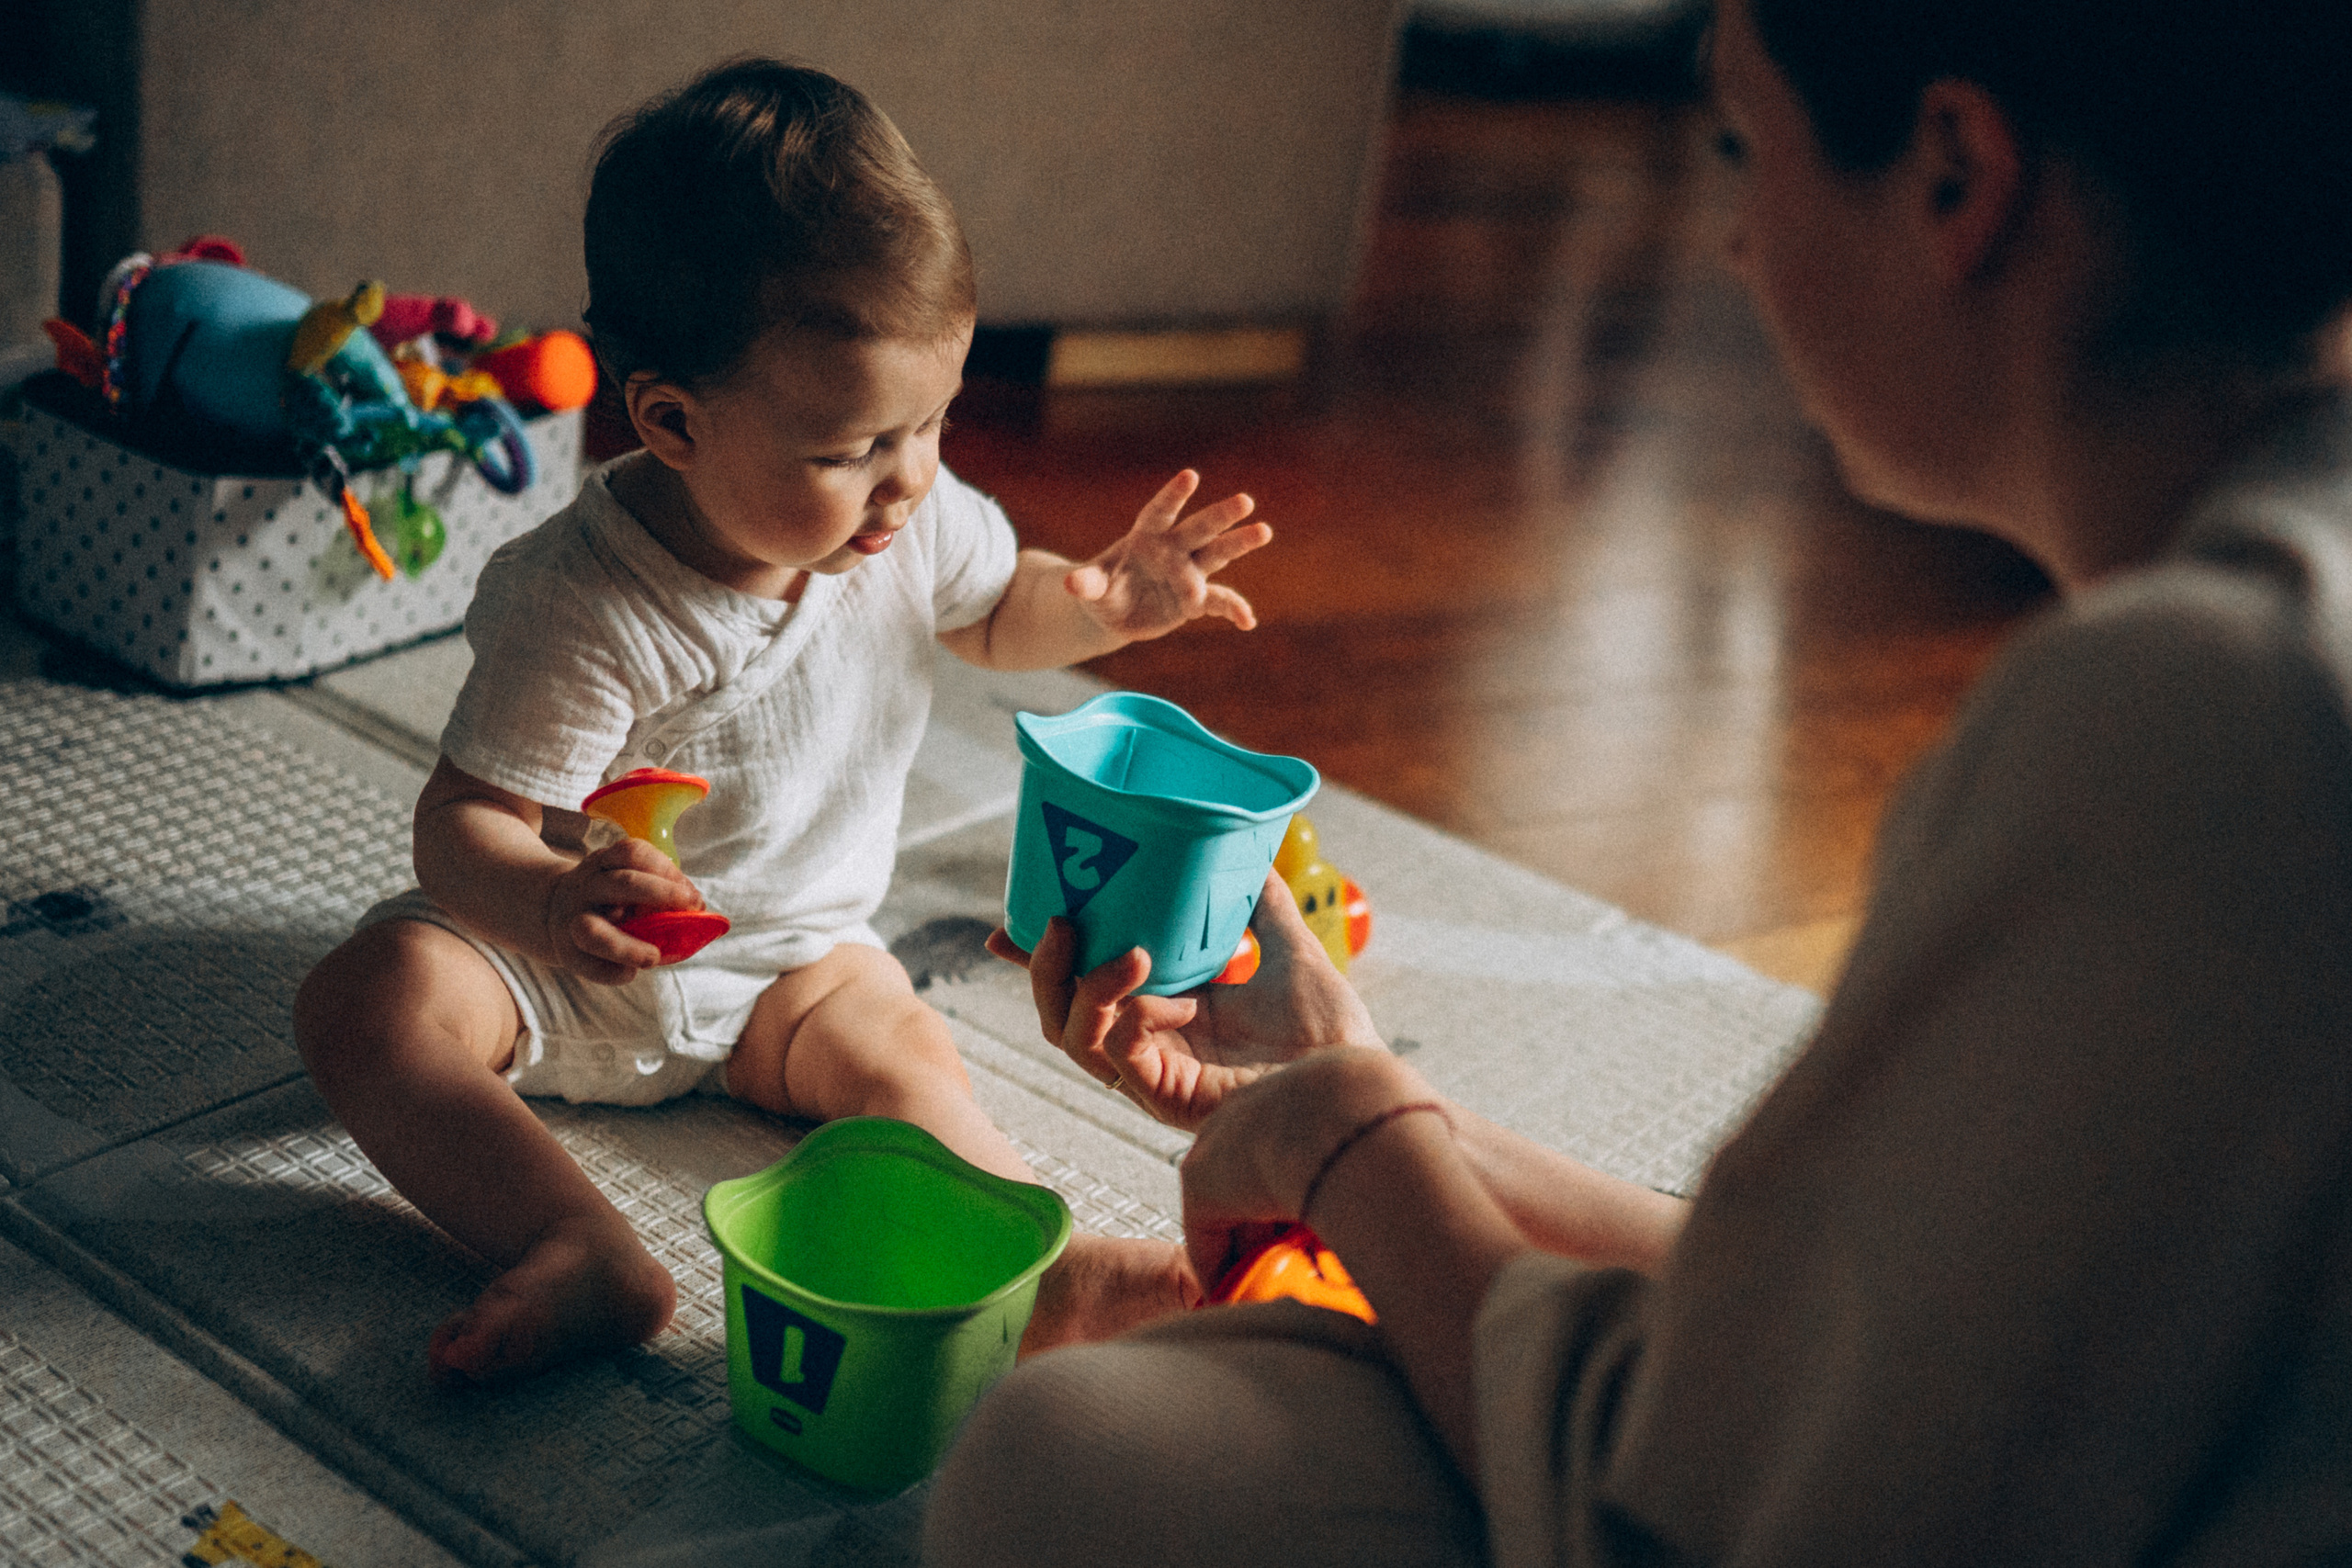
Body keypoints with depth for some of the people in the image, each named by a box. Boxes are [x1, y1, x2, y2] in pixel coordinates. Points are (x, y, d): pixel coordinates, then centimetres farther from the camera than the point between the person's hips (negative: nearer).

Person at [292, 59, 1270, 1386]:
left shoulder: (917, 521, -12)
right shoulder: (581, 607, -31)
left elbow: (996, 617, 11)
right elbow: (465, 821, -29)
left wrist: (1102, 602, -11)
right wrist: (552, 907, -52)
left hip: (790, 959, 4)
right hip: (576, 960, -3)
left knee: (899, 1048, -25)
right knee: (367, 1000, -29)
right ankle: (588, 1258, -40)